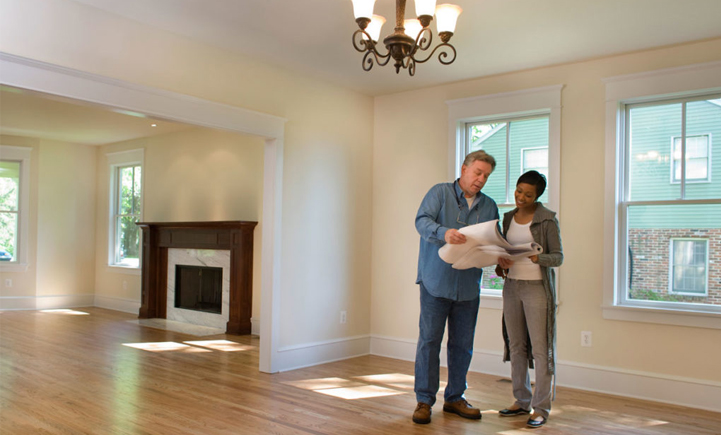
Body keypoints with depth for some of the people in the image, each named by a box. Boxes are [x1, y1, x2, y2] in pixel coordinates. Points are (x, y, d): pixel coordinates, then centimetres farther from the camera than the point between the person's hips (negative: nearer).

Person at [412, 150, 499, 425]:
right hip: (436, 282, -4)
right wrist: (444, 233, -35)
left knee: (462, 345, 10)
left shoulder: (489, 206, 14)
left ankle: (455, 397, 26)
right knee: (429, 341, -2)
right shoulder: (440, 193, 0)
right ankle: (424, 400, 10)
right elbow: (422, 220, -15)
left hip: (468, 286, 5)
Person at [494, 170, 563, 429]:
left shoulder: (547, 219, -6)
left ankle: (541, 408, 6)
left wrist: (539, 258, -26)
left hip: (537, 288, -5)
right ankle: (522, 401, 22)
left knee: (540, 348, -3)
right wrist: (502, 265, 0)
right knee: (516, 346, 10)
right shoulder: (508, 218, 11)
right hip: (512, 286, 6)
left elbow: (559, 257, -7)